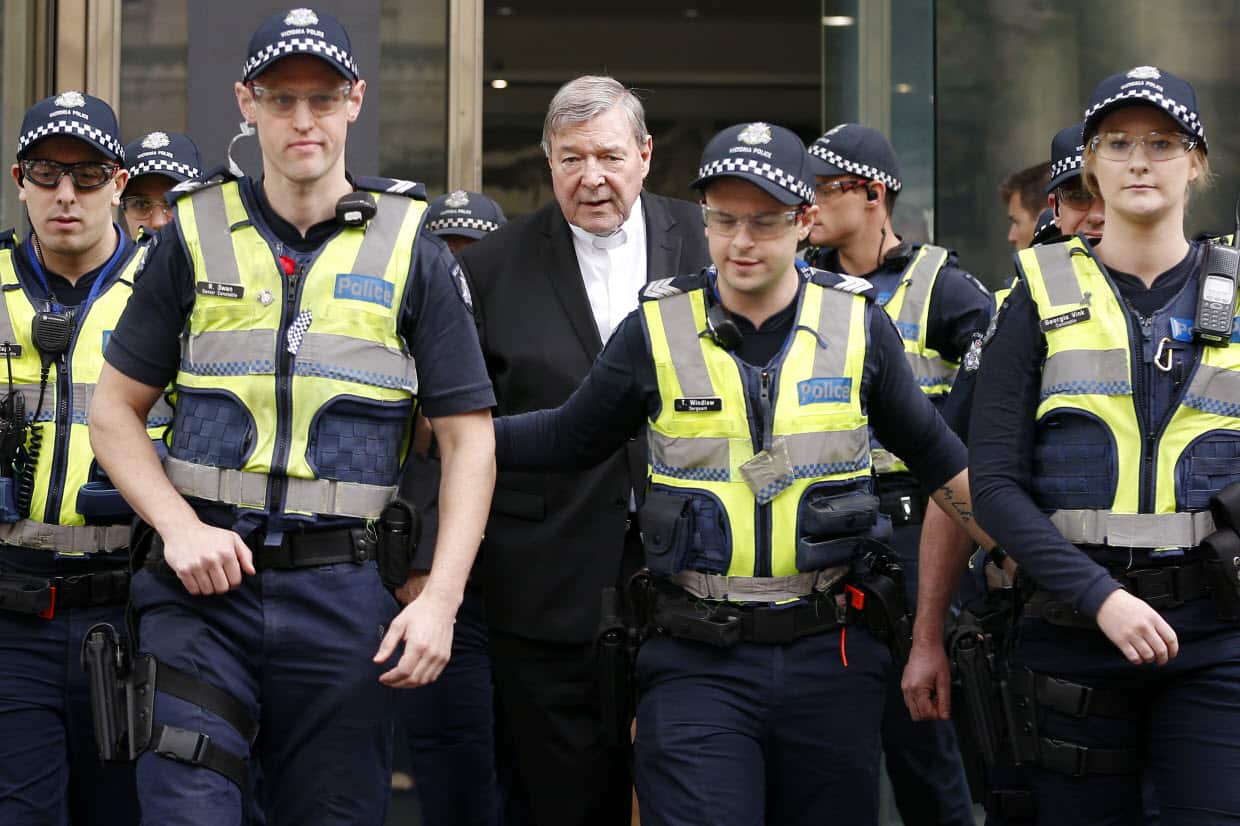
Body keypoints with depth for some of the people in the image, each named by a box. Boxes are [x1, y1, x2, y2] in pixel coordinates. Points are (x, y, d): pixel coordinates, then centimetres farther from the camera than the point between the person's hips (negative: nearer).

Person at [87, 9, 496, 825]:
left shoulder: (411, 249, 4)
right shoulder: (196, 235, 7)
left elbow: (469, 437, 3)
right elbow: (115, 410, 9)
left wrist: (441, 599, -7)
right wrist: (179, 528, -7)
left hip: (344, 596, 0)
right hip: (202, 581, 0)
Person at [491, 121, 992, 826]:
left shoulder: (860, 325, 2)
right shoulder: (657, 330, 1)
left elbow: (935, 452, 13)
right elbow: (569, 439, 12)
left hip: (831, 659, 1)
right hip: (698, 662, -1)